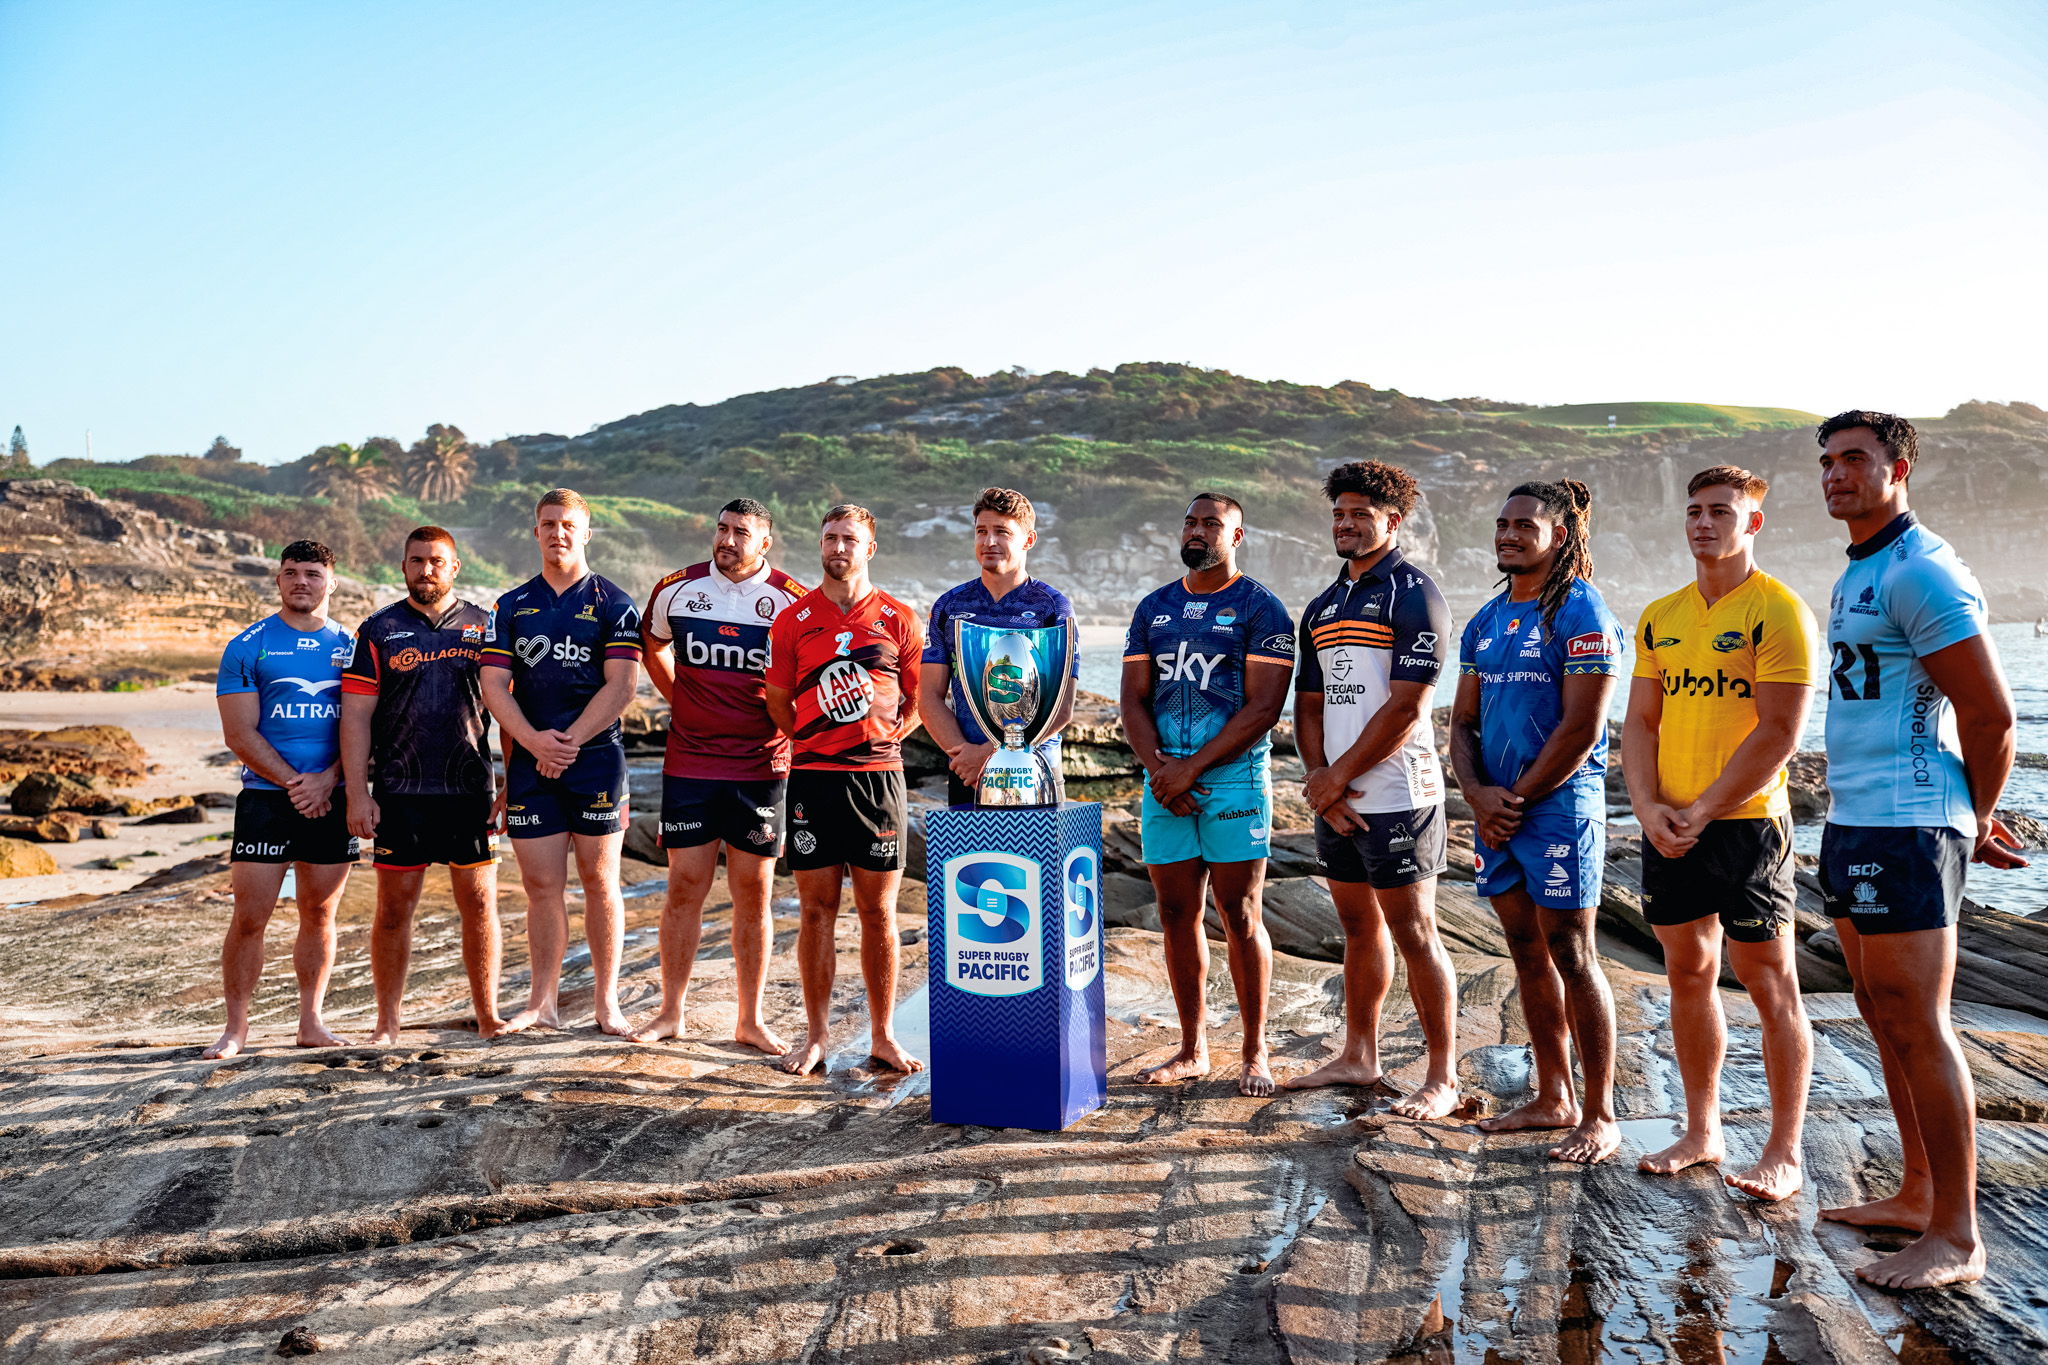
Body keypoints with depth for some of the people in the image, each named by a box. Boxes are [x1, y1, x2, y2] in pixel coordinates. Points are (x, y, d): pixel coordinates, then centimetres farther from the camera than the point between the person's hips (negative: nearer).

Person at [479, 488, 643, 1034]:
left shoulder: (613, 603, 3)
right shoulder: (511, 606, 11)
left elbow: (621, 686, -7)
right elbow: (494, 685, 3)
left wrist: (569, 740, -15)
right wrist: (535, 741, -13)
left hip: (596, 758, -2)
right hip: (529, 762, 3)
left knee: (600, 881, 2)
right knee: (540, 883, 5)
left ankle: (608, 1002, 11)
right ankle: (544, 1000, 15)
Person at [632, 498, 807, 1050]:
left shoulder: (794, 602, -4)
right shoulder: (676, 590, 3)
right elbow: (652, 647, 22)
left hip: (762, 767, -1)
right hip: (689, 764, 1)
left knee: (754, 891, 5)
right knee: (685, 886, 5)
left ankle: (750, 1020, 15)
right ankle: (670, 1011, 18)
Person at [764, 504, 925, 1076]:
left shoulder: (899, 619, 6)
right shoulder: (793, 619, 7)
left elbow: (920, 698, 10)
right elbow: (777, 701, 11)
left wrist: (886, 733, 0)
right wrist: (812, 743, 4)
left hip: (878, 775, 0)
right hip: (812, 774, 0)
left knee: (878, 911, 4)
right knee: (816, 909, 5)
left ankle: (883, 1037, 14)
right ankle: (815, 1035, 15)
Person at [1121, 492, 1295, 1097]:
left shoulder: (1260, 609, -1)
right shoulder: (1154, 608, 14)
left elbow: (1263, 707, -10)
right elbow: (1134, 700, 10)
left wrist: (1193, 767, -14)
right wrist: (1159, 768, -6)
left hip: (1234, 777, -5)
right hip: (1164, 780, 5)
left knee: (1240, 916, -2)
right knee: (1178, 916, 7)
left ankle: (1255, 1053, 10)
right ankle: (1193, 1049, 19)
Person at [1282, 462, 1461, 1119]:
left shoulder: (1413, 594, -7)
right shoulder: (1322, 608, 16)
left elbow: (1407, 706, -15)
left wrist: (1337, 776, -12)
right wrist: (1317, 778, -1)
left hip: (1395, 797, -7)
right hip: (1336, 799, 7)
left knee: (1414, 933, -3)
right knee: (1359, 927, 16)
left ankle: (1443, 1076, 7)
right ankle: (1358, 1057, 27)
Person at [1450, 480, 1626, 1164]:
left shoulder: (1581, 611, -8)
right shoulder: (1486, 620, 14)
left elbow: (1581, 727, -14)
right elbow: (1463, 720, 14)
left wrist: (1516, 798, -11)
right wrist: (1478, 794, -3)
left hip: (1559, 804, -7)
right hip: (1496, 807, 7)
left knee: (1572, 957, -3)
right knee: (1528, 952, 13)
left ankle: (1599, 1116, 7)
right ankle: (1554, 1099, 25)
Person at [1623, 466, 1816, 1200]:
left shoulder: (1779, 611, -7)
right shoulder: (1660, 617, 11)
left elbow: (1778, 733, -13)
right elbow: (1639, 723, 11)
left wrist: (1702, 811, -14)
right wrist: (1649, 808, -4)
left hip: (1746, 822, -6)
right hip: (1667, 828, 6)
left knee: (1770, 985, 1)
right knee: (1688, 974, 13)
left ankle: (1784, 1151, 12)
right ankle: (1701, 1132, 26)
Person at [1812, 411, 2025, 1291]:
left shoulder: (1921, 572, -12)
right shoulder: (1856, 576, 18)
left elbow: (1990, 714, -15)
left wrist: (1976, 822, -2)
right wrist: (1971, 817, 19)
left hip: (1905, 827, -10)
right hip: (1852, 823, 10)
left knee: (1918, 1028, -6)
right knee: (1885, 1020, 14)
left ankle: (1958, 1238, 3)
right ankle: (1916, 1197, 25)